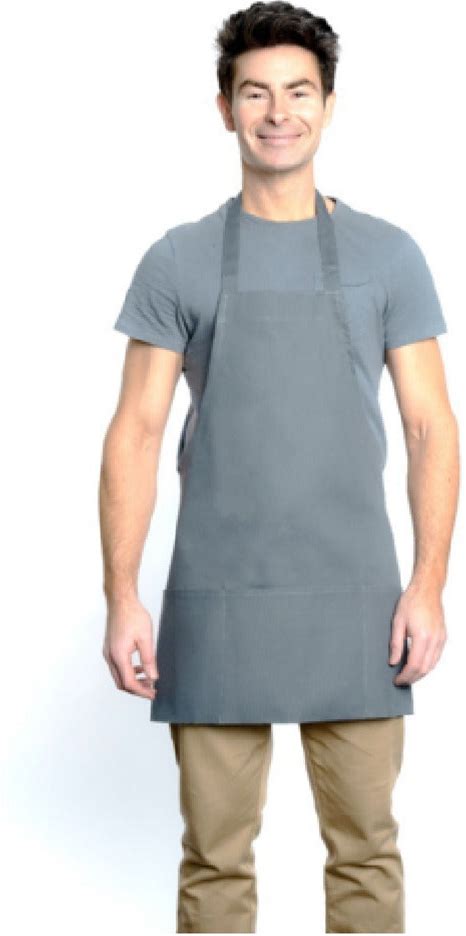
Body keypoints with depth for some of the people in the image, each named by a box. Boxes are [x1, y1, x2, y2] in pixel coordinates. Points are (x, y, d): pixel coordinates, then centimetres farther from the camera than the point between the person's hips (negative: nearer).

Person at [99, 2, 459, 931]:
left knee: (365, 848, 7)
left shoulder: (388, 255, 5)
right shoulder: (179, 260, 4)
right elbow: (136, 434, 2)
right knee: (215, 855, 7)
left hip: (354, 600, 0)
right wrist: (121, 597, -5)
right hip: (215, 602, 0)